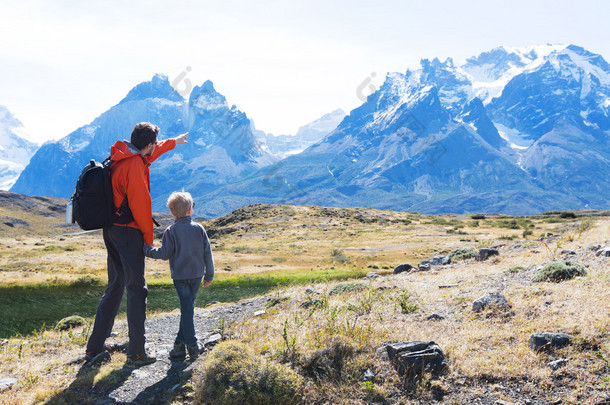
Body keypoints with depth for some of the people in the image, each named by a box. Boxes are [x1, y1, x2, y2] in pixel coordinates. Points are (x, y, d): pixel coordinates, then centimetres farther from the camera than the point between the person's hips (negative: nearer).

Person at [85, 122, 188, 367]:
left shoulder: (120, 156, 11)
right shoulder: (134, 165, -18)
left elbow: (150, 154, 31)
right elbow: (140, 204, -19)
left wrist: (173, 142, 46)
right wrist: (148, 236, -6)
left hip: (111, 229, 10)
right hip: (128, 232, -10)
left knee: (115, 287, 17)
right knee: (136, 289, -1)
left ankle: (94, 349, 21)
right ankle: (136, 353, 5)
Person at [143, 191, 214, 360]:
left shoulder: (171, 231, -6)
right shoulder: (199, 229, 2)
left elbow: (165, 253, -11)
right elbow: (207, 253, 2)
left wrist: (147, 249, 4)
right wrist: (209, 275, 10)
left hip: (180, 275, -2)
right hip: (197, 274, 2)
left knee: (186, 308, 0)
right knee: (188, 307, 11)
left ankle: (192, 345, -1)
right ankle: (180, 343, 13)